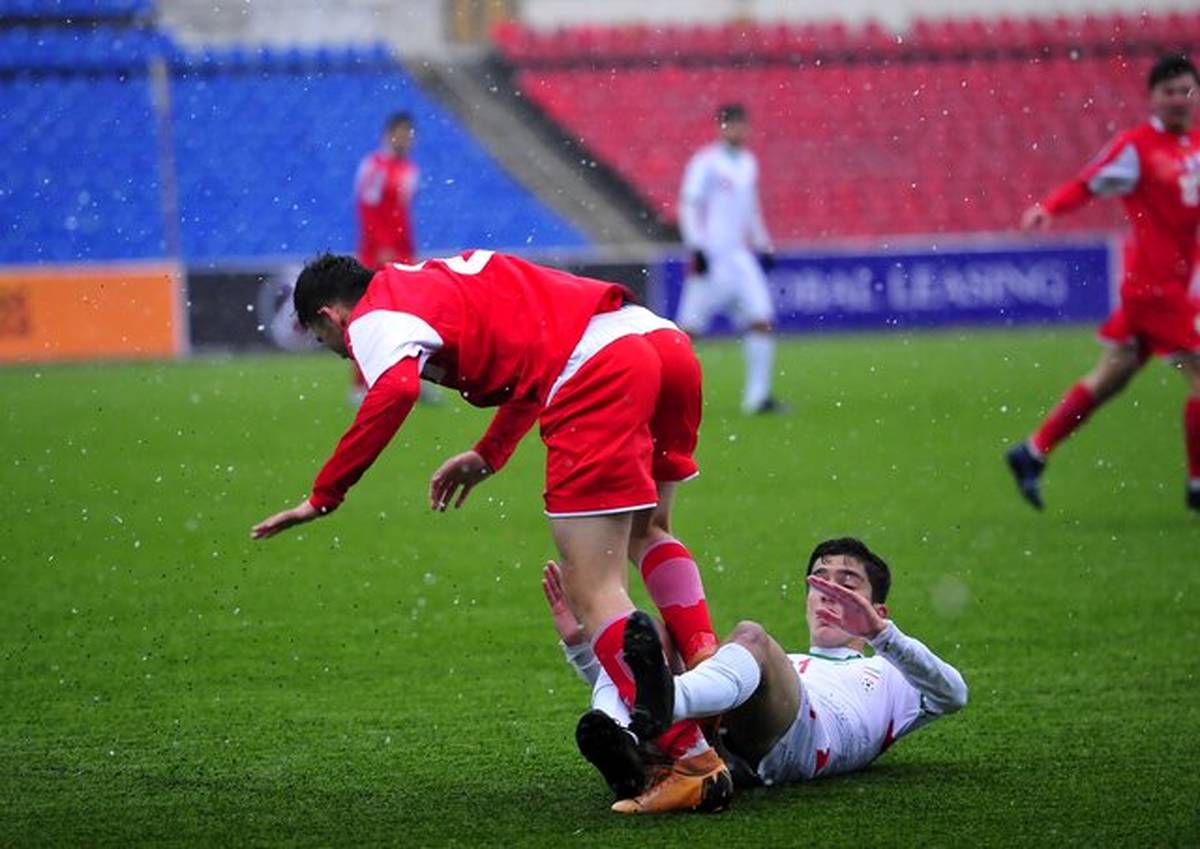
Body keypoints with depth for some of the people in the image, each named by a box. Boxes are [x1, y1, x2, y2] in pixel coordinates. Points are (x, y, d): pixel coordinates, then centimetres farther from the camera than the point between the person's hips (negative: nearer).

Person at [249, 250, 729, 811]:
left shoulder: (374, 318, 6)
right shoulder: (438, 282, 33)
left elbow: (396, 391, -16)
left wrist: (323, 497, -9)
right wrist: (488, 455, 40)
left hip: (598, 368, -9)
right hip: (666, 341, 9)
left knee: (592, 591, -6)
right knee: (646, 534, 30)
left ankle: (689, 757, -13)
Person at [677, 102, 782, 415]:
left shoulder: (748, 163, 15)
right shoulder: (705, 163, -7)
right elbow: (688, 206, -10)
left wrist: (762, 245, 22)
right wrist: (696, 247, -18)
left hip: (739, 255, 7)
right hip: (711, 256, -7)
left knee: (761, 320, -5)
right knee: (690, 328, -6)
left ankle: (757, 395, -4)